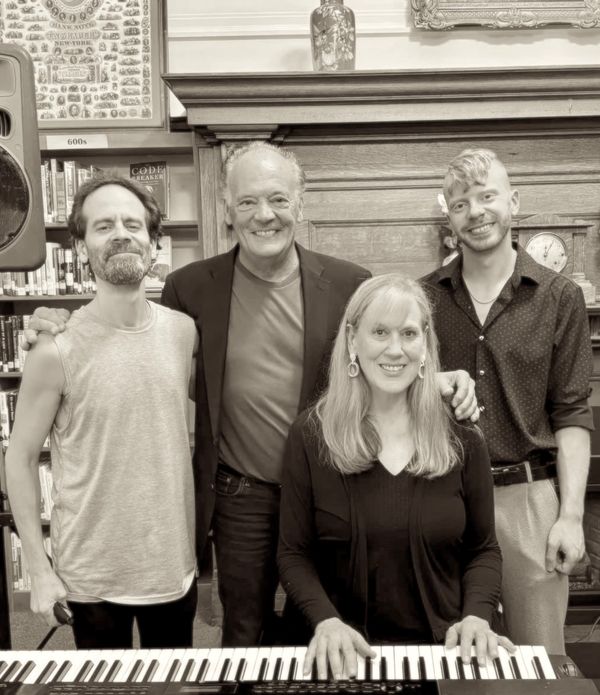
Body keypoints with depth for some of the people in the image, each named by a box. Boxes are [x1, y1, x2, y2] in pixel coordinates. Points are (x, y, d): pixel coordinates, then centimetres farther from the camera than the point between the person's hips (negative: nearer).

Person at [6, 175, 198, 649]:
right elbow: (20, 458, -8)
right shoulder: (57, 352, -16)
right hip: (91, 575, -3)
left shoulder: (183, 331, -5)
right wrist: (39, 567, -9)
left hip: (175, 564, 4)